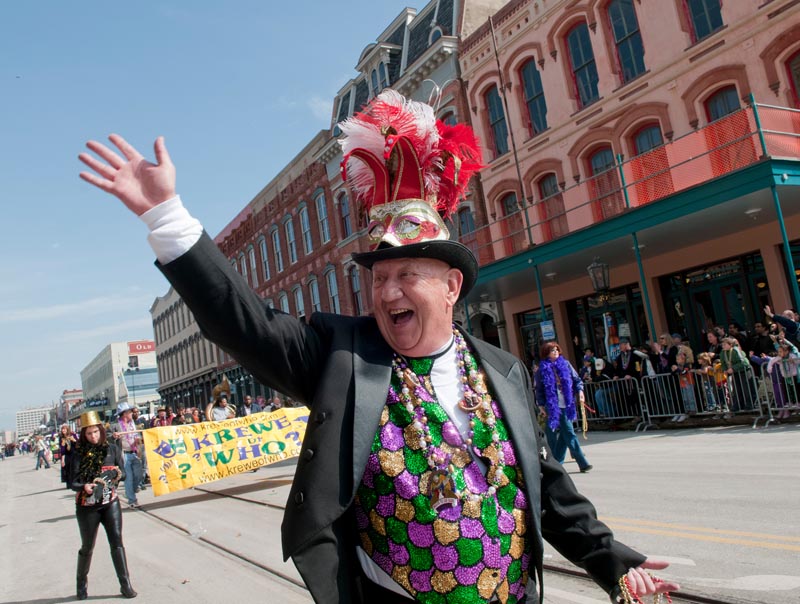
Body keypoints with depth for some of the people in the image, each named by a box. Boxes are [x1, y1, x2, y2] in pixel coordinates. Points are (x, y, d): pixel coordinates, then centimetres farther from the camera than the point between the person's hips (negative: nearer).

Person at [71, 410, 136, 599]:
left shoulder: (112, 449, 3)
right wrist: (84, 486, -28)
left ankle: (125, 584, -3)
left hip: (110, 502, 1)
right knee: (87, 547, 9)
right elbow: (73, 482, -6)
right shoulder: (79, 454, -2)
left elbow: (123, 473, 3)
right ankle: (82, 583, 32)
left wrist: (114, 474, -20)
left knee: (117, 541, -7)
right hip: (87, 505, -1)